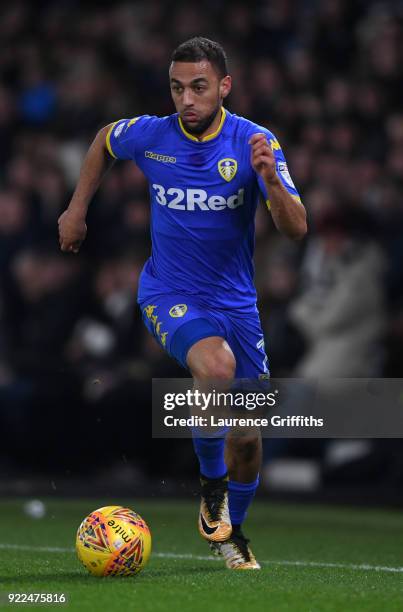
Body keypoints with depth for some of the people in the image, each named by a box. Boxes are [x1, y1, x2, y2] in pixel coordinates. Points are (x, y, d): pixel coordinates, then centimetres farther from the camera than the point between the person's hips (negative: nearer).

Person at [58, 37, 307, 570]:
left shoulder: (255, 142, -13)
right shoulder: (148, 135, -10)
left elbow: (296, 229, -20)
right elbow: (104, 141, 15)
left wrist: (271, 180, -37)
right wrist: (77, 210, 15)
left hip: (235, 300, 2)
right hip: (169, 296, -2)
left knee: (248, 435, 4)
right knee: (216, 364, -34)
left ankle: (230, 533, 33)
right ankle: (212, 487, -10)